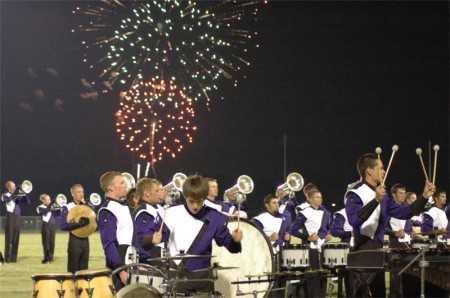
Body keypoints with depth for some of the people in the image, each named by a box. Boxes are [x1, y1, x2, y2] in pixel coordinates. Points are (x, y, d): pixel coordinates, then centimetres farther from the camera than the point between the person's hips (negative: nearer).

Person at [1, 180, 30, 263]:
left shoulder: (18, 196, 16)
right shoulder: (5, 195, 3)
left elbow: (27, 203, 8)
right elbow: (7, 199, -21)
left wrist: (24, 195, -8)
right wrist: (15, 194, -23)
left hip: (17, 218, 5)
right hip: (10, 217, -5)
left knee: (16, 239, 4)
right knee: (9, 238, -6)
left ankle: (13, 257, 7)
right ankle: (7, 258, -4)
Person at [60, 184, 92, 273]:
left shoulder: (87, 208, 11)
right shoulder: (67, 208, -5)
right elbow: (63, 226, -15)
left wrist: (88, 221, -11)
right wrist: (80, 224, -23)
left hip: (85, 240, 5)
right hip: (74, 241, -5)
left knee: (84, 270, 8)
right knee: (73, 271, -2)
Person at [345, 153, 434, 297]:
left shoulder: (382, 194, 15)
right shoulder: (355, 193, -11)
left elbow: (403, 212, 11)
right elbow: (354, 220, -29)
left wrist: (424, 196, 3)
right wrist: (376, 200, -36)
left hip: (377, 247, 9)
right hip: (361, 249, -9)